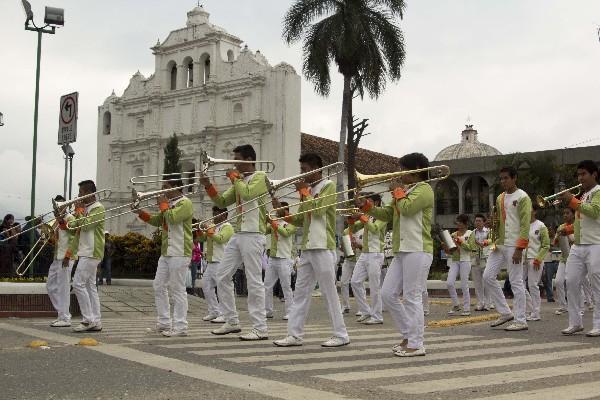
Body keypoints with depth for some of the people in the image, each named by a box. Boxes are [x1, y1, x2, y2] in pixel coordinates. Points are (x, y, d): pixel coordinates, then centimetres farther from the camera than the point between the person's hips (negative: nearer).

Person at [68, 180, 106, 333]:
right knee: (90, 285, 8)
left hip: (91, 253, -10)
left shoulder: (98, 208, -10)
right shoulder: (86, 208, 18)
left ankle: (88, 320, -8)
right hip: (86, 252, 10)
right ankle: (96, 322, 10)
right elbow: (73, 226, 18)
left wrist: (79, 209, -10)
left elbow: (85, 224, -22)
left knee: (78, 284, -12)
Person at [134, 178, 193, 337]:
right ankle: (164, 323, 18)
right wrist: (140, 212, 9)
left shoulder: (185, 203, -10)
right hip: (166, 253, 10)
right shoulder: (170, 203, 19)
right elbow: (156, 221, 22)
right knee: (159, 287, 11)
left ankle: (180, 327, -3)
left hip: (179, 253, -10)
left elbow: (172, 218, -25)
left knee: (178, 289, -7)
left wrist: (163, 204, -9)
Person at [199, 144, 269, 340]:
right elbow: (222, 202, 18)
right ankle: (232, 322, 17)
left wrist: (234, 177, -8)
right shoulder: (240, 180, 19)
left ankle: (260, 328, -3)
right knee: (222, 277, 9)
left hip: (253, 235, -9)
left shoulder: (260, 176, -5)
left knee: (254, 282, -8)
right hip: (238, 234, 9)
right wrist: (208, 186, 4)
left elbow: (247, 193, -24)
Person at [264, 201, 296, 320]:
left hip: (284, 259, -6)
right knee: (267, 286, 4)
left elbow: (285, 233, -18)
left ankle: (289, 312, 1)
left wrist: (273, 223, -22)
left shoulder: (291, 223, 1)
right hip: (272, 258, 6)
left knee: (286, 287, -3)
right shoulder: (273, 222, 17)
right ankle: (267, 311, 11)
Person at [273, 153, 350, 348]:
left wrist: (303, 191, -9)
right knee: (301, 291, 6)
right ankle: (295, 334, 9)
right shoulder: (308, 189, 18)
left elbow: (317, 209, -20)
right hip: (307, 248, 8)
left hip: (323, 248, -8)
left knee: (329, 292, -3)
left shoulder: (328, 186, -5)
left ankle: (341, 335, 5)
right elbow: (300, 220, 18)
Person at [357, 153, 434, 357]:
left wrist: (398, 191, -5)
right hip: (401, 251, 9)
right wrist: (366, 206, 5)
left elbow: (406, 208, -22)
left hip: (418, 251, -9)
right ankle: (409, 334, 18)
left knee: (412, 298, -7)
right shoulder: (406, 190, 22)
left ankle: (416, 344, 0)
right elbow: (387, 214, 18)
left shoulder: (424, 189, -6)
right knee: (388, 294, 7)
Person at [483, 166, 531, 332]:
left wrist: (519, 249, -19)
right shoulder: (500, 198, 15)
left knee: (516, 283, -4)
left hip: (513, 246, -8)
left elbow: (525, 225, -14)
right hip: (499, 245, 8)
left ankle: (520, 321, 3)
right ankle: (505, 313, 13)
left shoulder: (522, 197, -8)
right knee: (488, 276, 3)